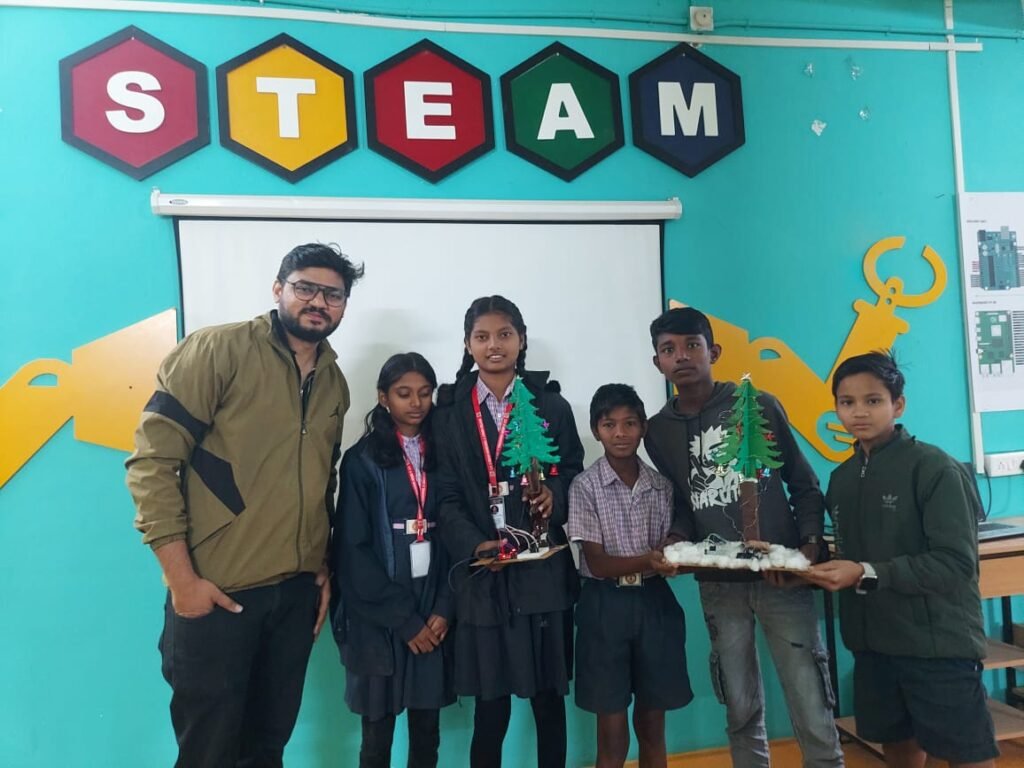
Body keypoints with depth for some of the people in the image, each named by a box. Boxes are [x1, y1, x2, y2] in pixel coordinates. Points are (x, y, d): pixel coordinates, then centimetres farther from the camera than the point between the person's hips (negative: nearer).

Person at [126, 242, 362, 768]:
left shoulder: (334, 384, 9)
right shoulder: (218, 350, -10)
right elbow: (152, 461, -14)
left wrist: (322, 569, 12)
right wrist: (182, 579, -15)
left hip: (298, 591, 6)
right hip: (216, 590, -5)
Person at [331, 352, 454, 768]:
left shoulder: (441, 456, 6)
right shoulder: (362, 459, -4)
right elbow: (353, 551, -8)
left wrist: (444, 608, -7)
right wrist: (403, 619, -10)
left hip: (433, 612, 3)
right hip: (378, 617, -3)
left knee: (427, 729, 12)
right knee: (377, 733, 8)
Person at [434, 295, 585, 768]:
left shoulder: (551, 405, 8)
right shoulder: (450, 412, 6)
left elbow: (575, 473, 9)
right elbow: (448, 495, -1)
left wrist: (555, 493, -14)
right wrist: (475, 545, -16)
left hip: (545, 570, 1)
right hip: (482, 575, 0)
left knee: (549, 699, 11)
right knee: (490, 704, 5)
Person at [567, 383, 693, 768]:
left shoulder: (661, 485, 2)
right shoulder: (585, 486, -10)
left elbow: (667, 548, 4)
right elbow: (598, 564, -12)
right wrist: (648, 561, -27)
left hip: (654, 602, 3)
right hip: (606, 606, -3)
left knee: (652, 725, 15)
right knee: (612, 734, 6)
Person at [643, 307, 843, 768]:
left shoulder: (760, 406, -2)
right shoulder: (659, 431, 4)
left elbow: (803, 484, 3)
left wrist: (810, 544, -11)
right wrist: (677, 540, -8)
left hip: (782, 579, -2)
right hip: (718, 587, 2)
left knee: (813, 716, 1)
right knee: (742, 712, 13)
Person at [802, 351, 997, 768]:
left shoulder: (935, 468, -12)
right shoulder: (841, 478, 8)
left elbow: (956, 563, -19)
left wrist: (867, 575, -25)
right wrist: (824, 568, -5)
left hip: (938, 644, -6)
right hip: (873, 643, 6)